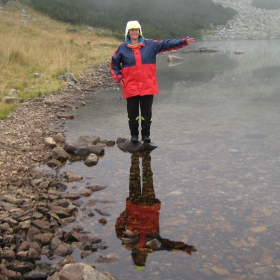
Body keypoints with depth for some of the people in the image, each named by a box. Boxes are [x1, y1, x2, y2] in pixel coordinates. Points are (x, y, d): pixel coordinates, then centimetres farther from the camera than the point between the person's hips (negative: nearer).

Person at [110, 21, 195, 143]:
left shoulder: (150, 44, 4)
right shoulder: (122, 48, 4)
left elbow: (167, 44, 1)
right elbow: (114, 64, 13)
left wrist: (184, 41, -8)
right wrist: (119, 78, 0)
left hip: (148, 86, 0)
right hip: (131, 87, 0)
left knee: (147, 112, 6)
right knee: (132, 112, 4)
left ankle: (146, 134, 19)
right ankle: (134, 134, 19)